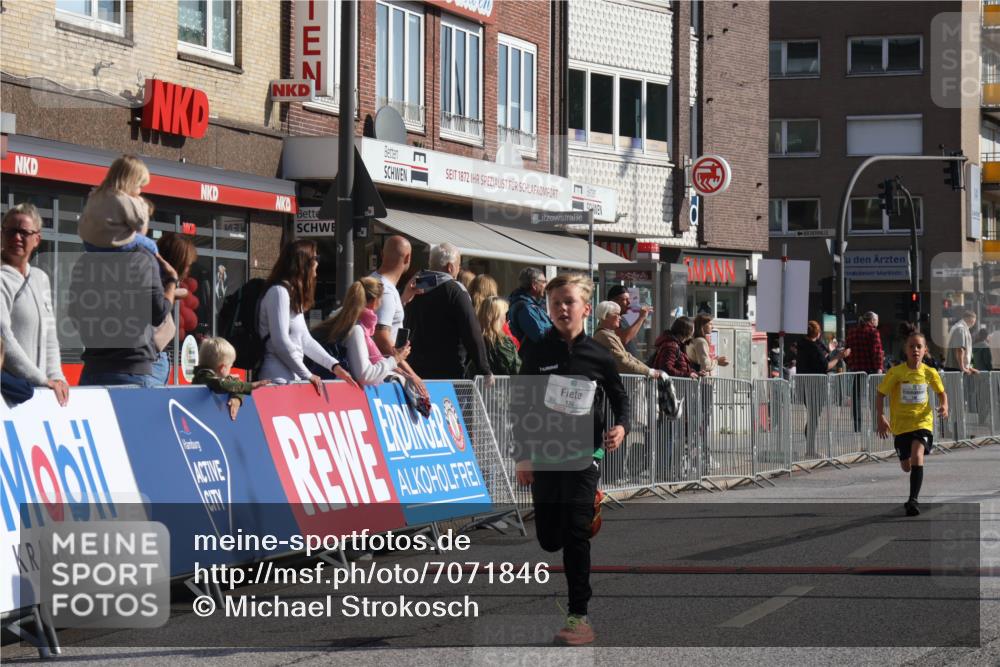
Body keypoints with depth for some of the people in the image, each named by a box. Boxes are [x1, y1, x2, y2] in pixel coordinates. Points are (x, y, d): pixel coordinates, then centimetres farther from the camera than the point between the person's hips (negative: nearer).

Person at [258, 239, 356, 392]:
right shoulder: (279, 292, -9)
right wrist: (307, 375, -10)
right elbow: (281, 342, -16)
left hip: (292, 378, 9)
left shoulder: (295, 295, 21)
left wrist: (334, 366, 15)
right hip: (279, 378, -9)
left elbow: (305, 340, 22)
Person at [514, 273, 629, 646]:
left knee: (576, 534, -9)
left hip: (585, 452, -2)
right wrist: (522, 458, 0)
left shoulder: (598, 356, -1)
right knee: (548, 539, 5)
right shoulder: (536, 352, 0)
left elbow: (620, 399, 10)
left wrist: (621, 427, -11)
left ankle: (579, 617, -5)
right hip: (544, 454, 2)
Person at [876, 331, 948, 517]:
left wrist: (944, 406, -7)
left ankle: (913, 499, -27)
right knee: (906, 466, 11)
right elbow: (881, 394, -2)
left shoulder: (930, 373, -4)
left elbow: (941, 392, 13)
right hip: (901, 424, 1)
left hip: (922, 422, -1)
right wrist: (880, 418, -12)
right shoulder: (896, 372, -10)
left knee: (917, 455, -26)